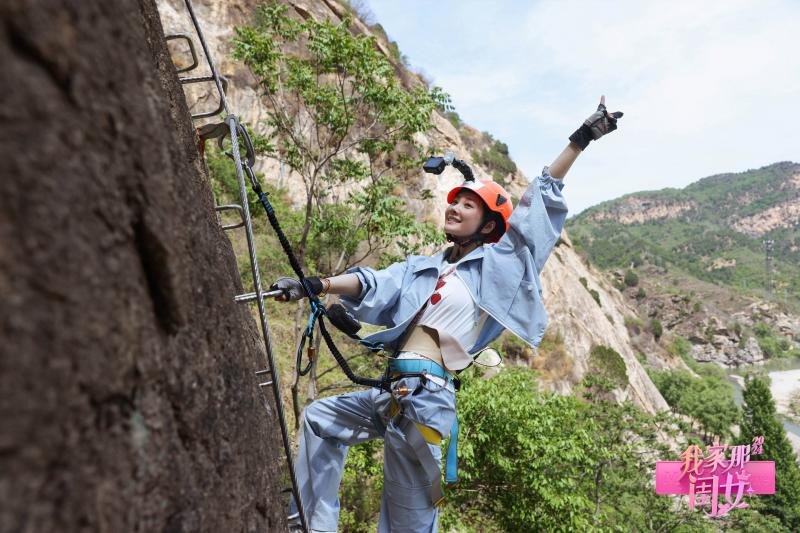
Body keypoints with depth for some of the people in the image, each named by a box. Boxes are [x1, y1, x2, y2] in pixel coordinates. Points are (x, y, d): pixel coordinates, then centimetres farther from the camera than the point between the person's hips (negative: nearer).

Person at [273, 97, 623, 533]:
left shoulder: (497, 262, 2)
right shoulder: (423, 268, 17)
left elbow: (539, 201, 0)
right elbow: (376, 285, 6)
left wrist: (581, 140, -1)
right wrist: (316, 285, -7)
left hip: (425, 395, -7)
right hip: (395, 393, 7)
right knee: (318, 420, 21)